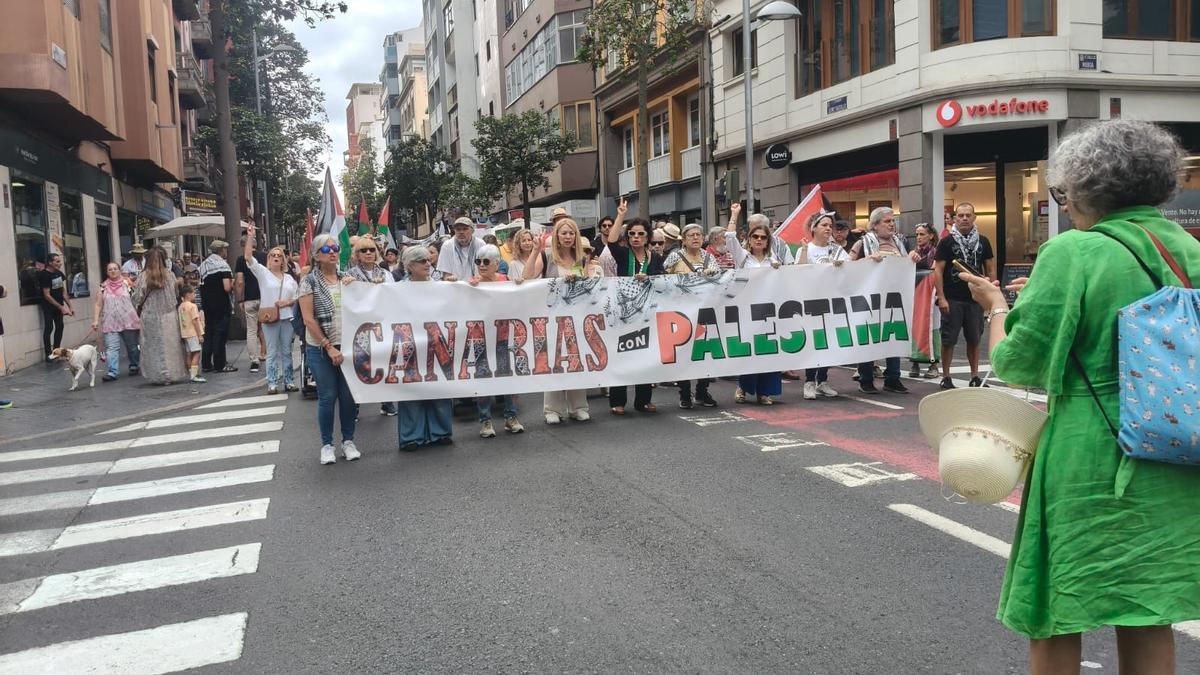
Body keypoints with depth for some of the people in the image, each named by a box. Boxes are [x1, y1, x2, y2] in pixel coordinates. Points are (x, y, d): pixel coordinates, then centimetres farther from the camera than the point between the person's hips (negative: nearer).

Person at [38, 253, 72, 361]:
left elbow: (63, 291, 9)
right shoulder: (44, 275, -17)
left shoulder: (59, 273, 3)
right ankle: (48, 354, -6)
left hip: (58, 305, 7)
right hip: (48, 306, -7)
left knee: (59, 327, 9)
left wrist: (69, 306, 5)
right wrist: (61, 307, -18)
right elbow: (47, 295, -18)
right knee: (49, 328, -8)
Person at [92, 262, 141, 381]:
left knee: (132, 346, 10)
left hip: (128, 321, -1)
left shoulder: (126, 283, 3)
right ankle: (112, 372, -13)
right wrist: (95, 320, -1)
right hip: (110, 323, 1)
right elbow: (98, 305, 5)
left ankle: (134, 366, 29)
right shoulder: (103, 287, 6)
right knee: (111, 347, -9)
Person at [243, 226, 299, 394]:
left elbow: (298, 296, 13)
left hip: (287, 317, 3)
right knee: (272, 352, -1)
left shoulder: (289, 278, 14)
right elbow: (248, 257, -9)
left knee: (286, 351, 8)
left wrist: (288, 302, -7)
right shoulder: (263, 273, 3)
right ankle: (272, 383, 3)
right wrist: (250, 237, -16)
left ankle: (288, 381, 15)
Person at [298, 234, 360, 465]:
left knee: (349, 395, 4)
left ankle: (348, 441, 17)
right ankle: (326, 444, 14)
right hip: (320, 348, -3)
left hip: (347, 346, 3)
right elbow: (308, 319, -8)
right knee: (327, 396, 1)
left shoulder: (346, 278, 9)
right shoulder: (309, 281, -3)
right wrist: (329, 347, -12)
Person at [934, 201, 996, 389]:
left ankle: (975, 377, 18)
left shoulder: (983, 241, 8)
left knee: (974, 340, 9)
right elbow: (938, 270, -5)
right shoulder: (947, 242, -2)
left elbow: (990, 270, 11)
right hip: (952, 299, -3)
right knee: (948, 339, 1)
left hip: (975, 298, 3)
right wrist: (941, 298, -12)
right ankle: (945, 377, 10)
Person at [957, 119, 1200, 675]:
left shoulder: (1073, 253, -15)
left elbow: (1016, 363, -13)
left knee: (1054, 622, 9)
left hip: (1090, 469, -7)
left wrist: (998, 306, 6)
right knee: (1147, 620, 17)